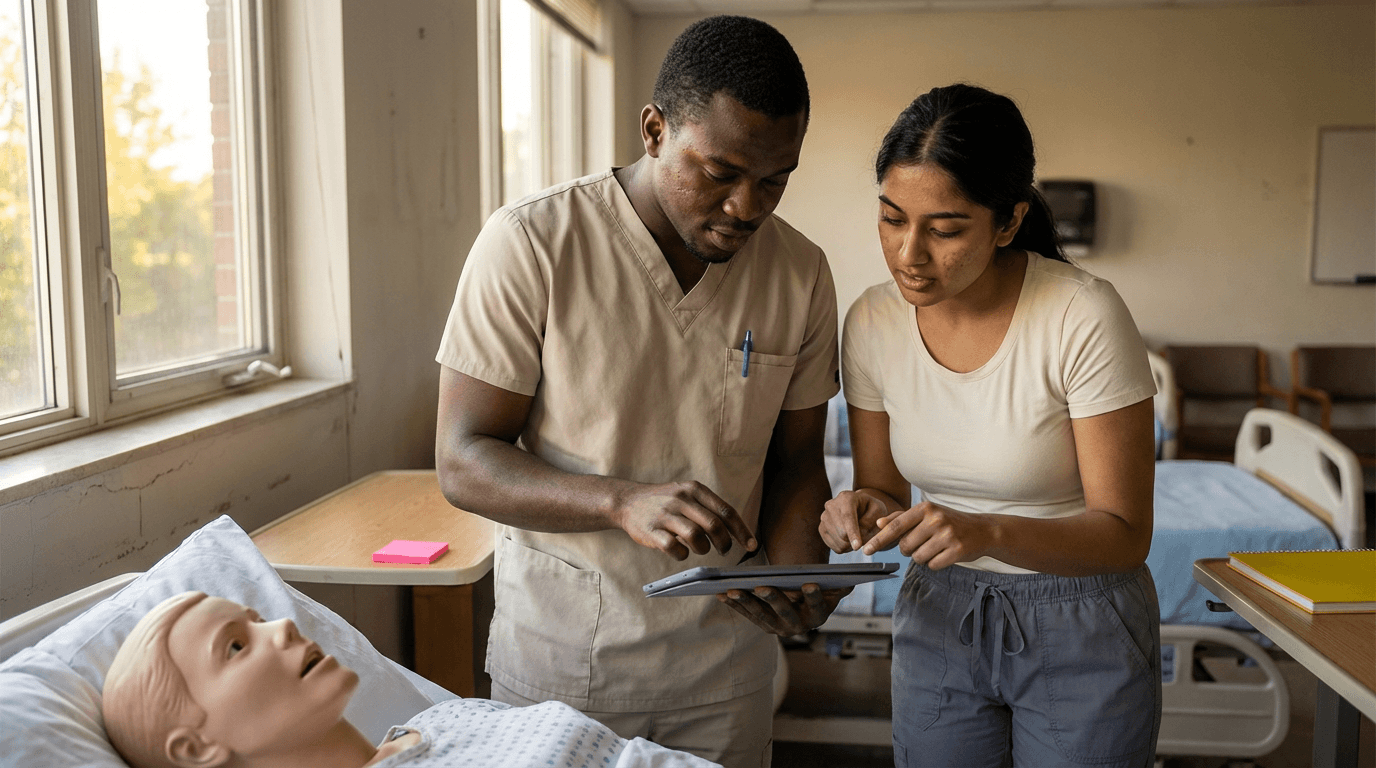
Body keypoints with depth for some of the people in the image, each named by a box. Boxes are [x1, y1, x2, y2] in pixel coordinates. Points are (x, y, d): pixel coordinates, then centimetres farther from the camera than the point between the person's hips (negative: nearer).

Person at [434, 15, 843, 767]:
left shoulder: (802, 274, -4)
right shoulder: (530, 244, -16)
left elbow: (795, 458, 6)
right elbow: (463, 463, -15)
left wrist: (793, 564, -15)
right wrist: (624, 503, -31)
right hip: (561, 653, -3)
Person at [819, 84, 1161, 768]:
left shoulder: (1084, 318, -23)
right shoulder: (871, 322, -9)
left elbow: (1124, 534, -19)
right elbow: (885, 492, 2)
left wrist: (987, 533, -35)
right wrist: (864, 511, -21)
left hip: (1081, 631, -3)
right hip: (939, 616, 4)